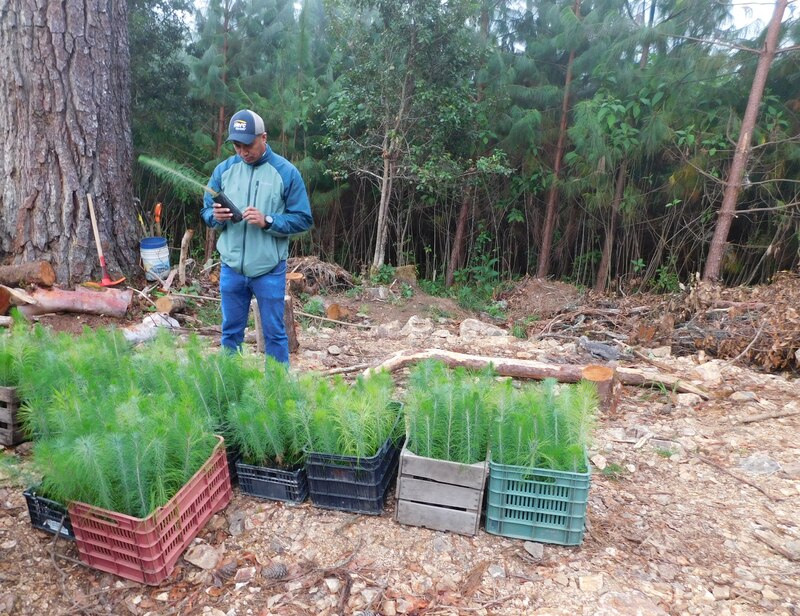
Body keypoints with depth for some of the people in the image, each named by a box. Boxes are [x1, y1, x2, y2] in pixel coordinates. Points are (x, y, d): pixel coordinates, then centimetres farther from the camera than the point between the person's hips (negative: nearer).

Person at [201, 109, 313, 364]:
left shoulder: (286, 172, -6)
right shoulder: (223, 169, 4)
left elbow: (303, 219, -7)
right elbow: (205, 211, 11)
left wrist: (268, 221, -21)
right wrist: (216, 216, -13)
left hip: (269, 270, -3)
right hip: (231, 268, 4)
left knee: (274, 333, 8)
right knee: (230, 332, 17)